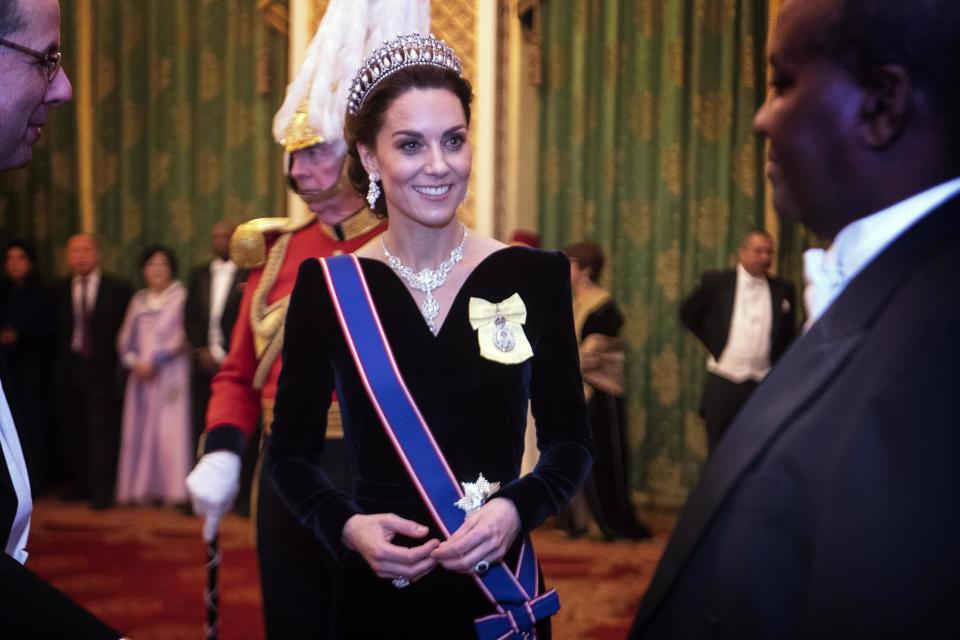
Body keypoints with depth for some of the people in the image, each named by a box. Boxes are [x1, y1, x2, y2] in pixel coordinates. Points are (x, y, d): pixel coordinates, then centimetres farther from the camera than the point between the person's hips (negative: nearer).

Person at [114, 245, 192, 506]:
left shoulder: (180, 295, 1)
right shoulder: (139, 299, 16)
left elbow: (182, 334, -7)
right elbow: (125, 338, 13)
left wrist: (155, 361, -12)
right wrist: (134, 362, -5)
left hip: (170, 373, -5)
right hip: (141, 374, 5)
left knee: (170, 429, -8)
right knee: (140, 430, 2)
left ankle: (172, 489, -5)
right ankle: (141, 488, 7)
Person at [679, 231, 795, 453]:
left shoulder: (783, 290, 4)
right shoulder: (716, 282, -2)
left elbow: (788, 335, 12)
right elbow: (688, 313, 9)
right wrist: (712, 342, 4)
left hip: (765, 385, 1)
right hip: (722, 383, -1)